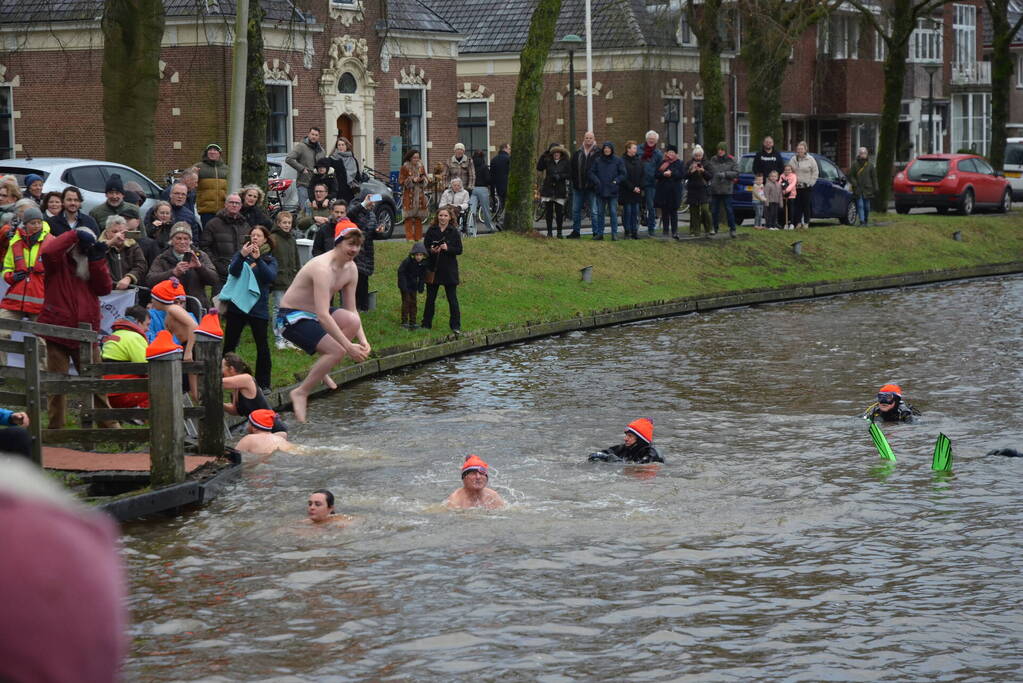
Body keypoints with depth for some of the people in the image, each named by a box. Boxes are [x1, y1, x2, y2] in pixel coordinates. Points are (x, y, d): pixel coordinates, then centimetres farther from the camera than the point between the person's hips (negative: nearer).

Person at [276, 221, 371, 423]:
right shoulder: (323, 268, -27)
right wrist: (349, 346, -33)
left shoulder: (351, 269, 2)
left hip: (313, 315, 8)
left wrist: (362, 340, -10)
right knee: (337, 351, -24)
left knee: (352, 322, -19)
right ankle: (301, 392, -10)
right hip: (292, 317, -8)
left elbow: (351, 311, 7)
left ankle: (319, 369, 0)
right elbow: (323, 315, -33)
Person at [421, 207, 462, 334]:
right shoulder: (431, 231, 2)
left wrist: (448, 248, -20)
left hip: (449, 270, -1)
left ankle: (455, 326, 4)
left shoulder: (454, 232, -1)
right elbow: (425, 248, 2)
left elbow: (459, 250, -4)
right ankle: (426, 323, 20)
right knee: (430, 298, 10)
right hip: (433, 269, 2)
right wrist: (431, 250, -19)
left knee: (452, 299, -1)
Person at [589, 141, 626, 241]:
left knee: (613, 212, -3)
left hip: (613, 191, -3)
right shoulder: (597, 160, 7)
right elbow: (591, 172, 7)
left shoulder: (618, 160, 1)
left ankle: (614, 233, 1)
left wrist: (615, 181, -12)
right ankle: (599, 233, 14)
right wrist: (597, 181, -9)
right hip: (600, 190, 3)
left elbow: (623, 174, 1)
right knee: (600, 212, 8)